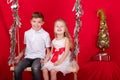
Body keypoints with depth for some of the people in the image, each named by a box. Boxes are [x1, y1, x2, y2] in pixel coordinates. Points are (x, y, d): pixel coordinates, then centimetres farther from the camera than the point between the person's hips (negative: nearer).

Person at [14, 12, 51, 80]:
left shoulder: (45, 34, -2)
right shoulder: (27, 33, 9)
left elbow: (48, 50, 4)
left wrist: (46, 59, -13)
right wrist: (19, 56, 8)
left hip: (39, 57, -3)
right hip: (28, 57, 3)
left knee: (35, 68, -37)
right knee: (17, 69, -25)